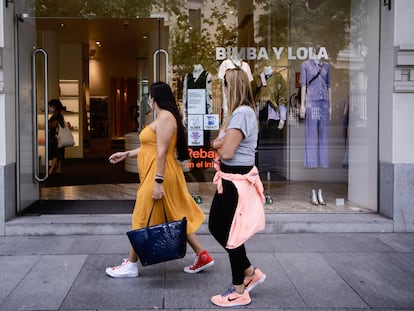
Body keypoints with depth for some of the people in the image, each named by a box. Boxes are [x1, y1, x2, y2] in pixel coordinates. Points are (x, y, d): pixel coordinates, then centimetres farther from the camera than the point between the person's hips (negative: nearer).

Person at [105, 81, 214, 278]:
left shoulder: (165, 117, -15)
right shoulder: (162, 118, 17)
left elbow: (162, 151, -21)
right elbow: (151, 148, 23)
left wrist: (158, 182, -25)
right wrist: (126, 154, 26)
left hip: (159, 176, -10)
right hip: (155, 175, 10)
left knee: (144, 220, 0)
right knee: (176, 218, 12)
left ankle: (131, 265, 12)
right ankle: (202, 256, 16)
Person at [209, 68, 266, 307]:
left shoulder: (242, 113, -20)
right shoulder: (242, 111, 13)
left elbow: (226, 152, -22)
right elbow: (219, 144, 13)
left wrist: (219, 144, -2)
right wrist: (222, 143, -9)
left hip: (236, 181, -10)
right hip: (232, 179, 10)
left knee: (230, 234, 3)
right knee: (217, 227, 18)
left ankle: (239, 293, 19)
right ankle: (250, 273, 30)